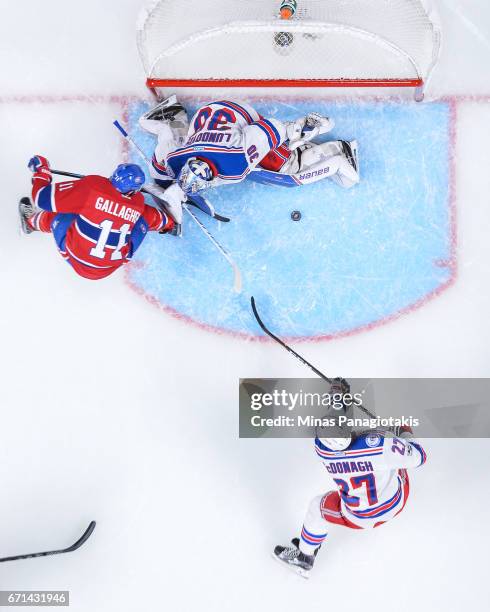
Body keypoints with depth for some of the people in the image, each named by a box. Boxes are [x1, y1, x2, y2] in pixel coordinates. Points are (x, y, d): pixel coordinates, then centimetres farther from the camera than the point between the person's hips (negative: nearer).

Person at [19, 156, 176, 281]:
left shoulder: (91, 186, -21)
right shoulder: (138, 204, -12)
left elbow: (44, 198, -14)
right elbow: (155, 219, 11)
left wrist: (41, 170, 5)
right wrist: (168, 223, 34)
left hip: (76, 261, -2)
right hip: (112, 267, 2)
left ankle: (32, 222, 38)